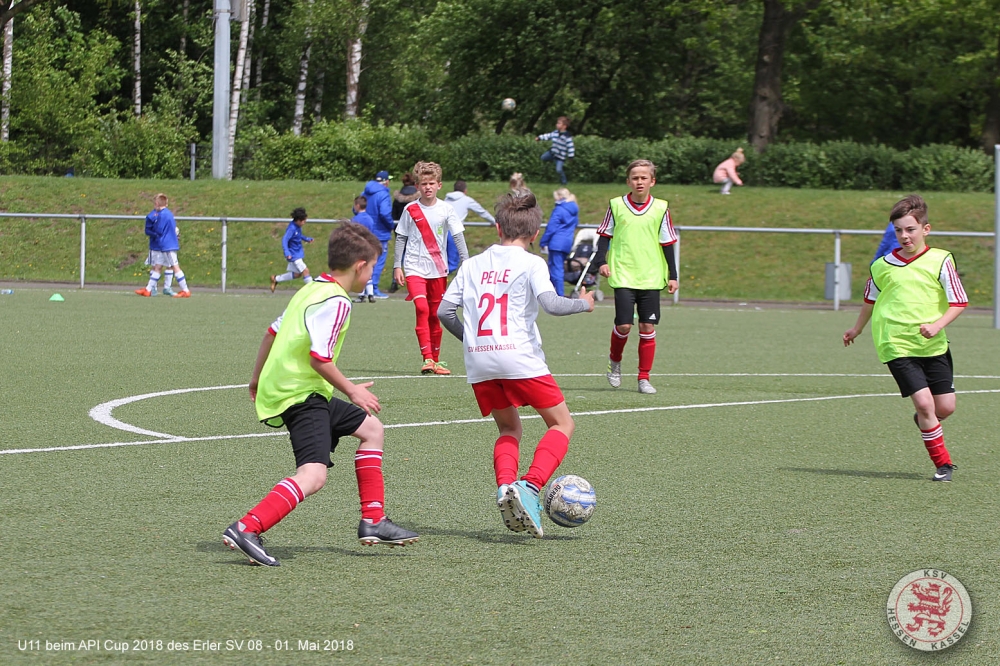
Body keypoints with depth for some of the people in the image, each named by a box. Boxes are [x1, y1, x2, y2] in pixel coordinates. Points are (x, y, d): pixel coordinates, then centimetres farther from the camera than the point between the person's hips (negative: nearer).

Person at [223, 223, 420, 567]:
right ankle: (245, 529, -31)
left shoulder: (312, 290, 15)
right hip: (299, 394, -11)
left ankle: (373, 520, 22)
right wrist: (352, 390, -9)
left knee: (371, 429, 21)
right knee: (313, 475, -22)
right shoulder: (336, 302, -15)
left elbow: (273, 332, 22)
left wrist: (257, 378, 33)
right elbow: (319, 358, -21)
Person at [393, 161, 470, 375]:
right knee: (422, 308, -19)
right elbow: (401, 238, 6)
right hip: (415, 267, -1)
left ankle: (435, 360, 18)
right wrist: (397, 266, 2)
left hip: (438, 269, 1)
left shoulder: (446, 209, 0)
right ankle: (427, 358, -23)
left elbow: (458, 237, 0)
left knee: (435, 315, 7)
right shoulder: (410, 210, 0)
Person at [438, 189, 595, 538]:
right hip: (519, 357, -5)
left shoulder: (473, 264, 15)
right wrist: (584, 303, 4)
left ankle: (505, 487, -7)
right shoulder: (531, 263, 1)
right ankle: (530, 487, -16)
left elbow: (445, 310, 12)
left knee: (509, 429, 21)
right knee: (561, 423, 7)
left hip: (478, 363, 5)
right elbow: (550, 302, -14)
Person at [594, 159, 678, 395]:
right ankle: (615, 362, 20)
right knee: (624, 325, -9)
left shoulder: (660, 209, 3)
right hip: (623, 276, -1)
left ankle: (644, 378, 9)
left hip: (651, 278, 1)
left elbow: (667, 244, 8)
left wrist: (672, 276, 6)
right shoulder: (616, 205, 1)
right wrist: (601, 261, -4)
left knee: (647, 327, -1)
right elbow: (605, 235, 10)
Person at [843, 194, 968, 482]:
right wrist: (857, 329, 33)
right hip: (897, 346, -1)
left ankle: (924, 421, 39)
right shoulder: (882, 266, 2)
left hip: (934, 345, 1)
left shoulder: (940, 260, -3)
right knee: (924, 402, -14)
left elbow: (958, 302, -4)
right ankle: (943, 463, 0)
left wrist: (937, 325, -19)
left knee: (945, 407, 1)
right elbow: (871, 299, 21)